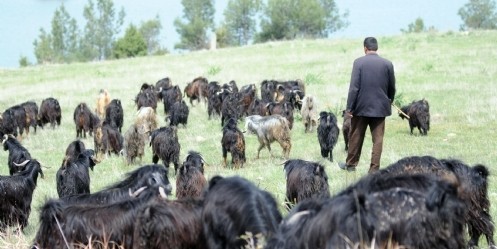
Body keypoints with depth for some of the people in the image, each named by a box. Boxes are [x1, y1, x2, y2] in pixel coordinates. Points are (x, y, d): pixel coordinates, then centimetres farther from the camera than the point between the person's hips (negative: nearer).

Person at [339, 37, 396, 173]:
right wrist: (389, 102, 24)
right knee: (377, 139, 3)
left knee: (356, 137, 12)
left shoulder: (359, 62, -8)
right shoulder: (387, 64, 0)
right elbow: (392, 88, 7)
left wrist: (349, 107, -8)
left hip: (361, 106, -1)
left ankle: (351, 164, 25)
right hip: (380, 107, 1)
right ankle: (374, 168, 1)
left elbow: (354, 87, -11)